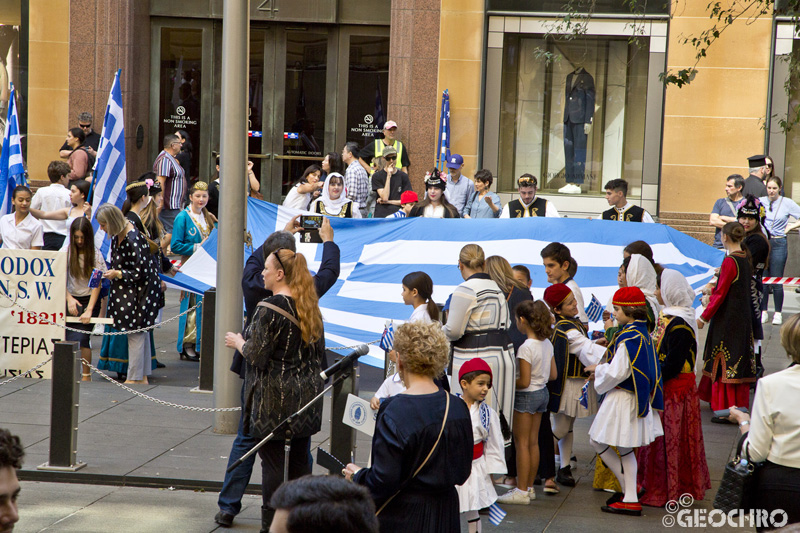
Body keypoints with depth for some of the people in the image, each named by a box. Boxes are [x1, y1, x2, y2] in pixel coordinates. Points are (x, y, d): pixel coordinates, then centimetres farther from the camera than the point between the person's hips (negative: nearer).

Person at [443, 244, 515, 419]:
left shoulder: (465, 290, -10)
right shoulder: (498, 288, 13)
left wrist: (440, 329, 7)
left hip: (475, 359, -7)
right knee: (497, 416, 8)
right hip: (505, 355, 7)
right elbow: (507, 324, 13)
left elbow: (454, 331, -12)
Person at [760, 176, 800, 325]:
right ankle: (763, 312, 13)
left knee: (776, 281, -1)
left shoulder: (787, 203, 0)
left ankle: (778, 313, 8)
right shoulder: (760, 201, 5)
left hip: (778, 244, -2)